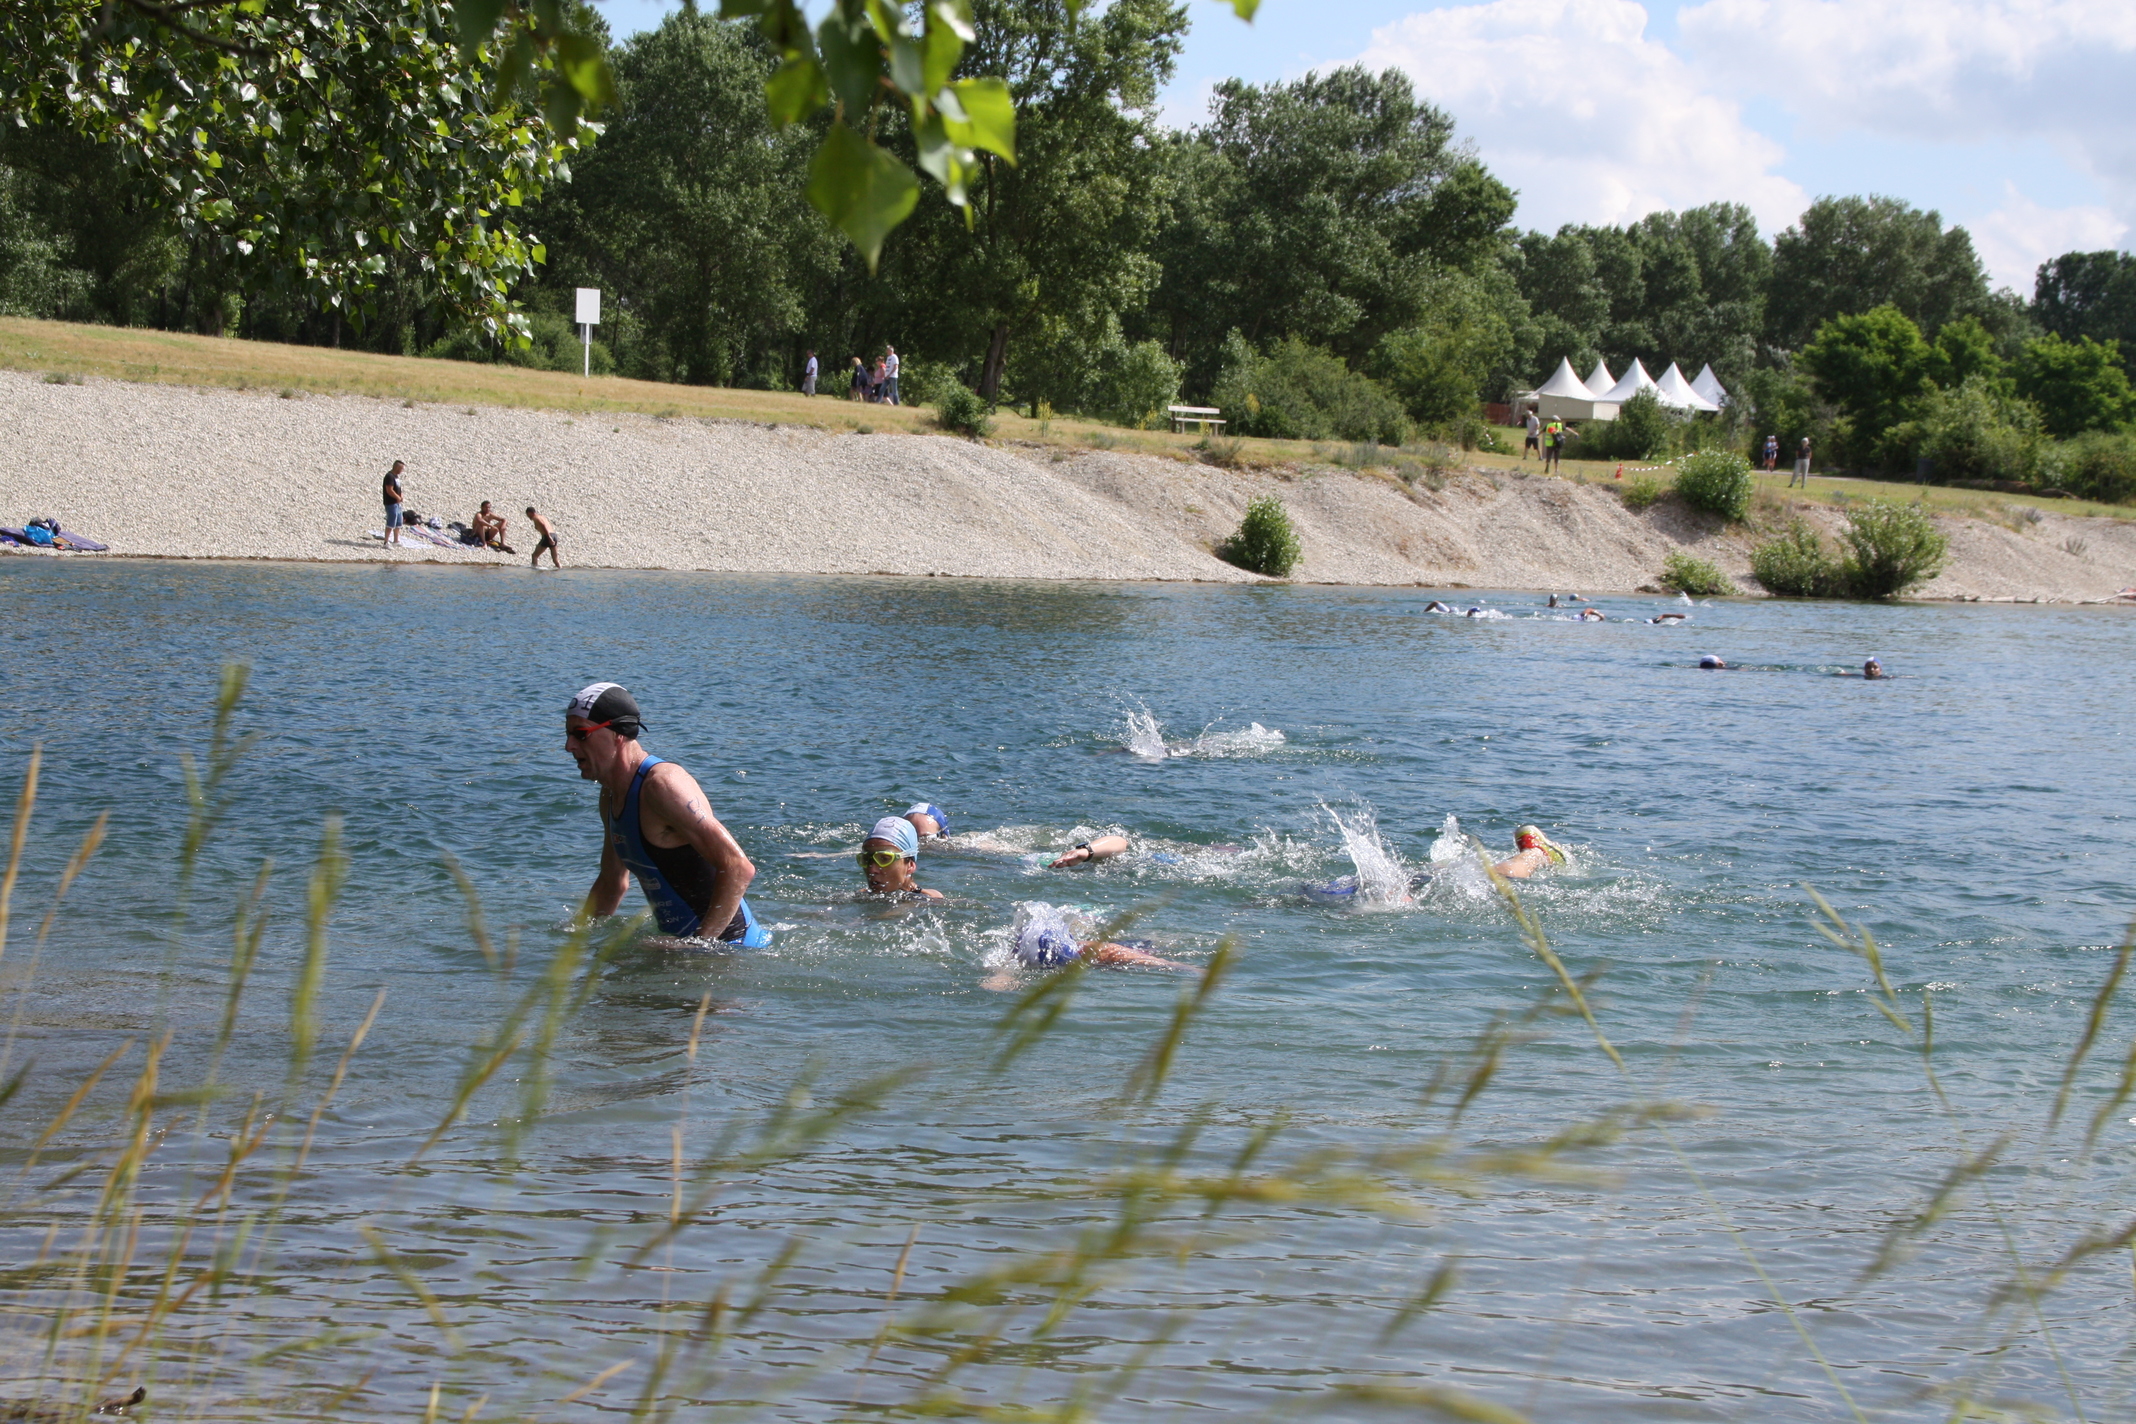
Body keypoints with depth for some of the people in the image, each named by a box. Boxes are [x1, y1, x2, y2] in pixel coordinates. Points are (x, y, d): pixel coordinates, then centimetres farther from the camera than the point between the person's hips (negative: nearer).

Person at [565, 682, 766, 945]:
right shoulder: (611, 795, 11)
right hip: (678, 940, 10)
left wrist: (701, 943, -28)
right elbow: (612, 883, 26)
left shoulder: (662, 784, -20)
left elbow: (739, 869, -28)